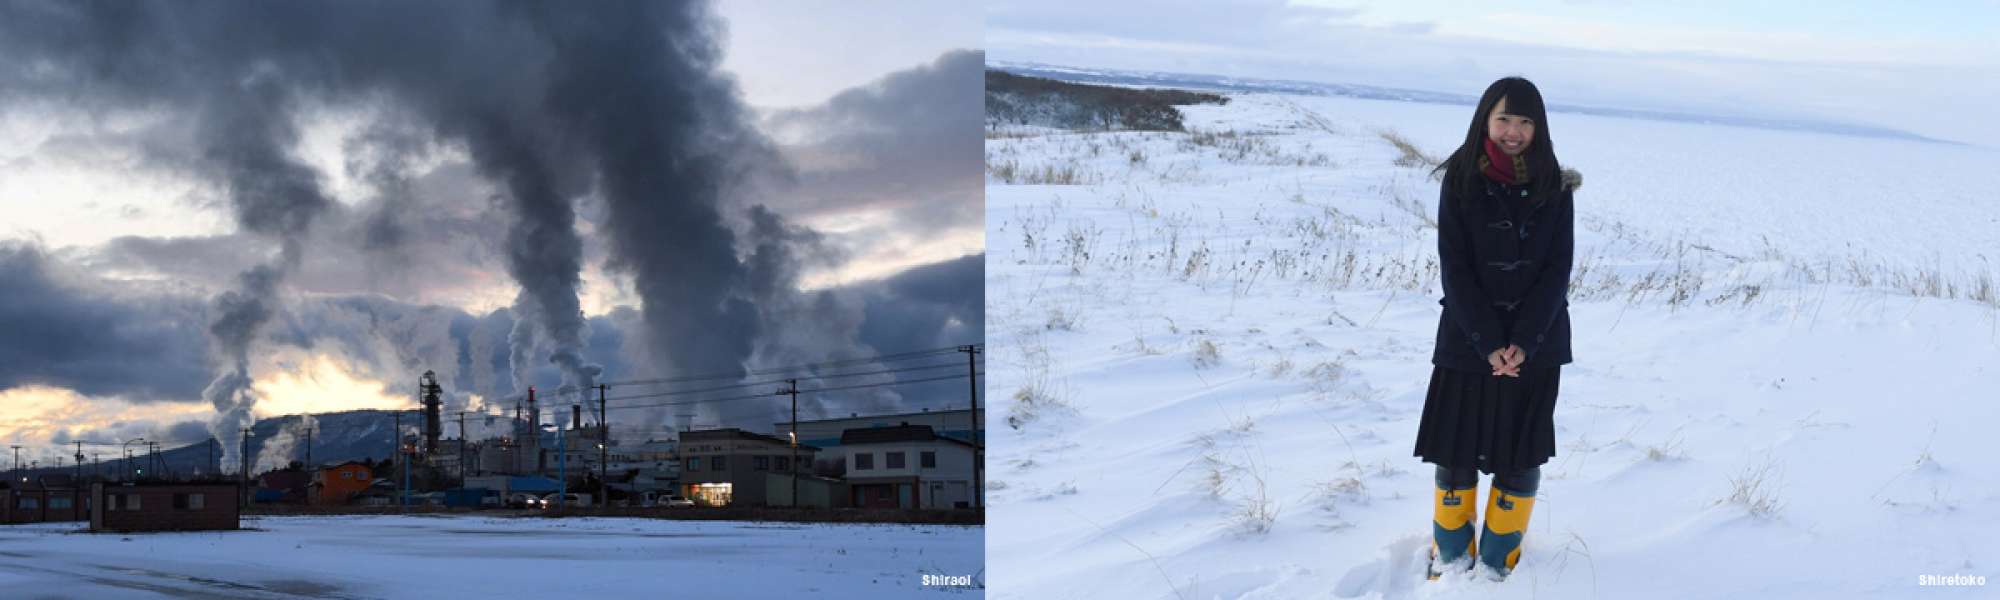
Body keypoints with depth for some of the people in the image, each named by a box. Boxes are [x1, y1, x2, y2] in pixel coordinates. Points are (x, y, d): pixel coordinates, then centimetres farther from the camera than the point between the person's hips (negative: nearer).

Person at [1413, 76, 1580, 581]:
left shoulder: (1555, 187, -2)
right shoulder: (1460, 181, -6)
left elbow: (1558, 269, -4)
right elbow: (1454, 268, -8)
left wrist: (1522, 342, -15)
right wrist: (1489, 343, -16)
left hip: (1536, 345, 1)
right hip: (1467, 341, -1)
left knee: (1521, 454, 5)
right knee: (1457, 450, 4)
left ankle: (1499, 563, 21)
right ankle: (1451, 555, 22)